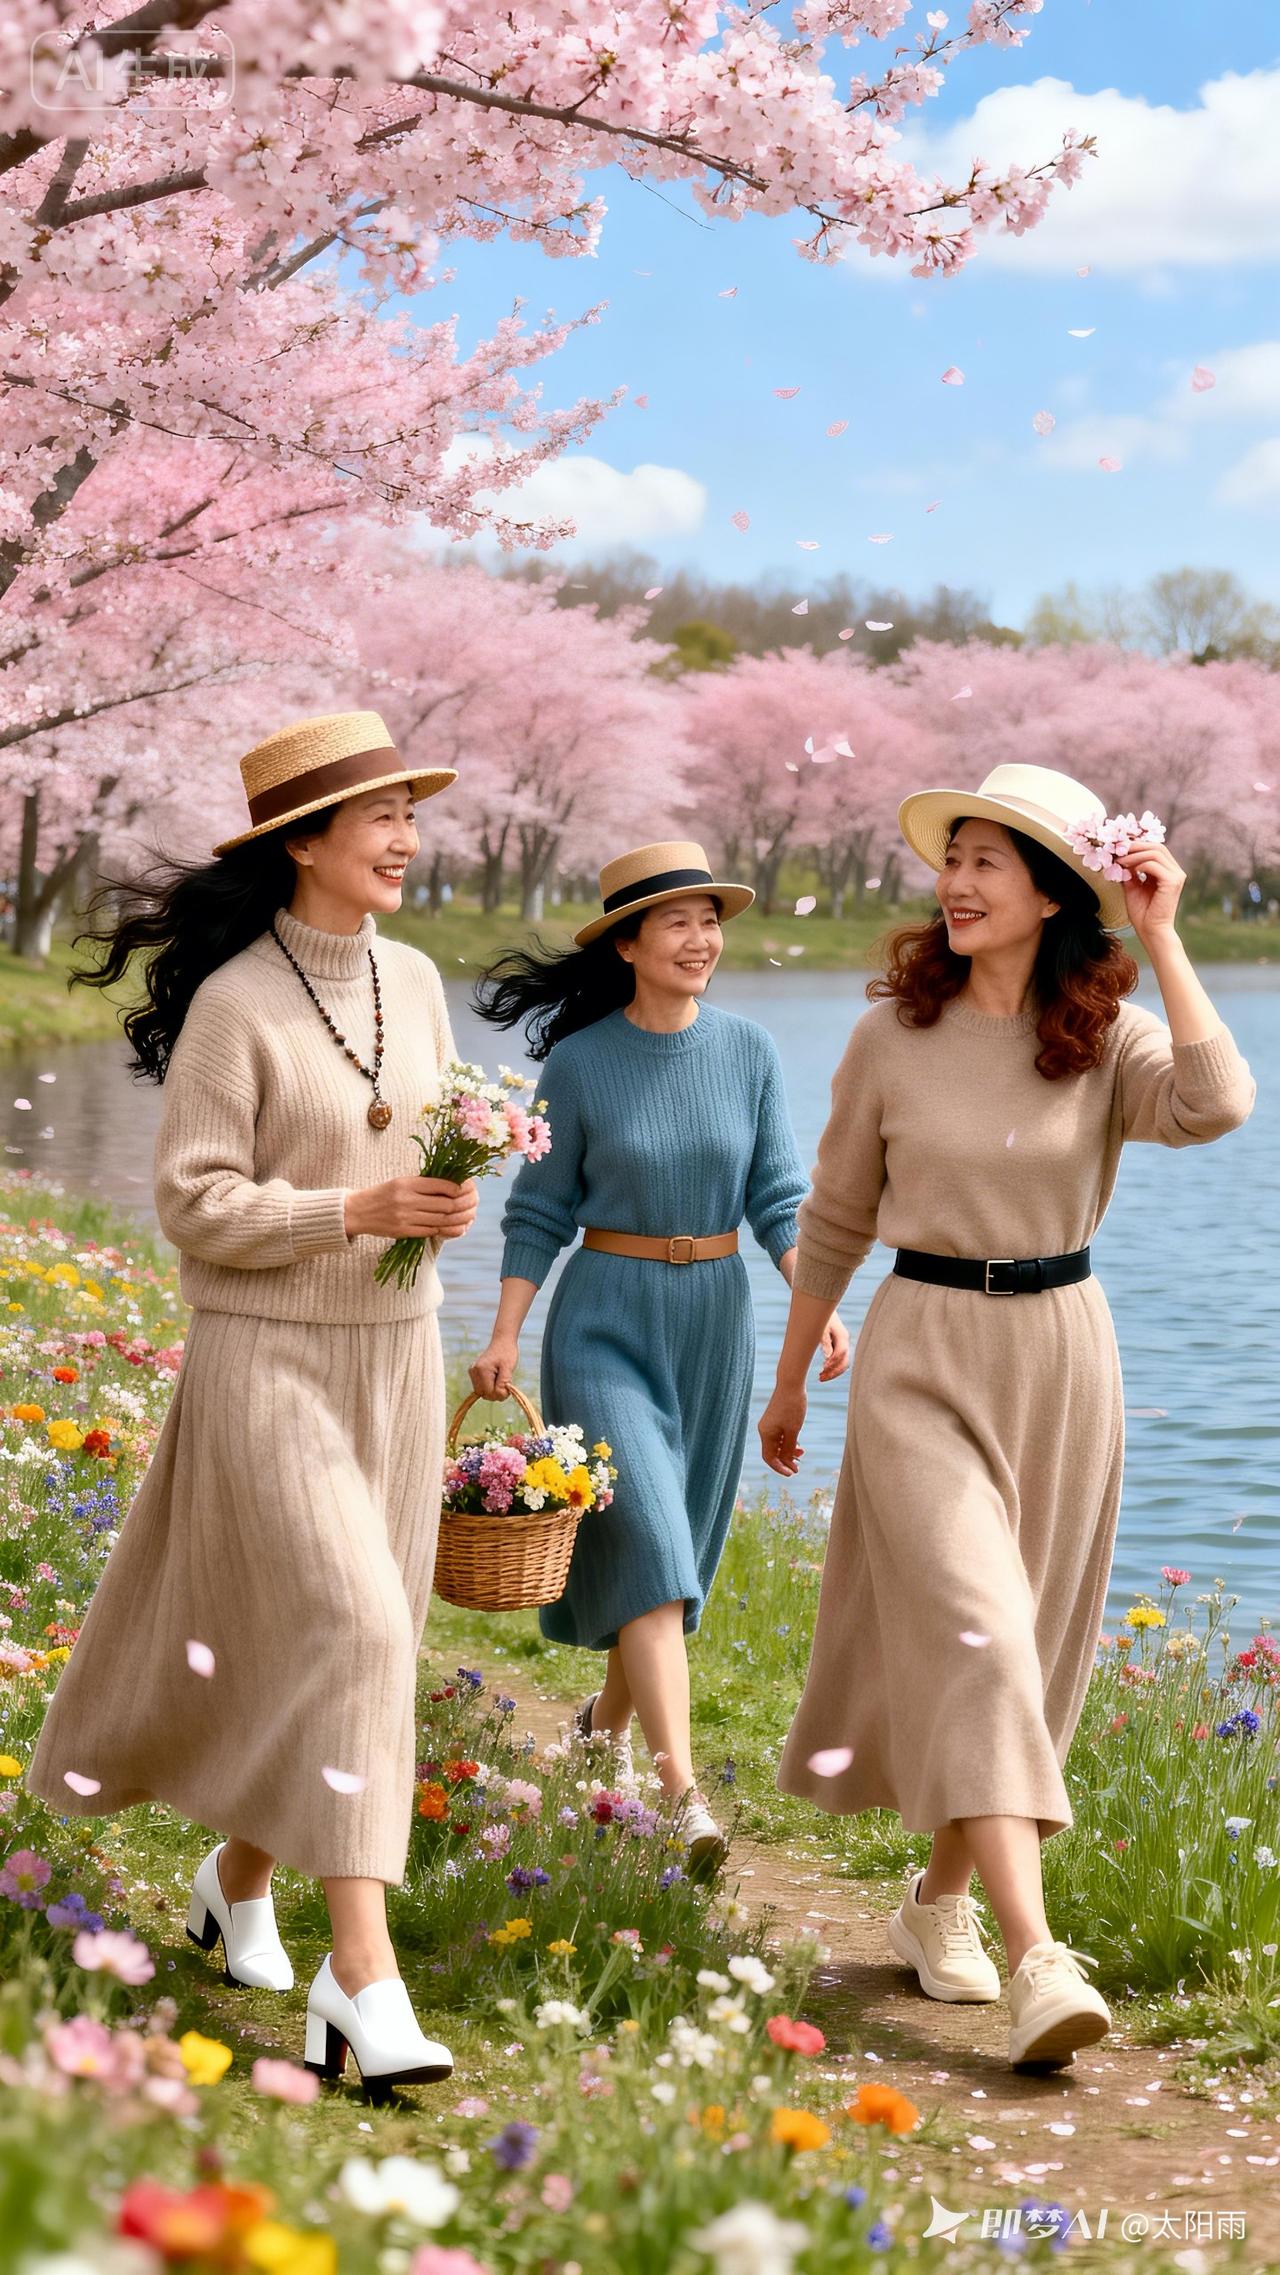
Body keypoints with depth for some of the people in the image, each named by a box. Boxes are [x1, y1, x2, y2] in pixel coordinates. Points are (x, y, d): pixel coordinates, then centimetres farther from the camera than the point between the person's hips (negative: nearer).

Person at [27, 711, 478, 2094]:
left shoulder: (414, 983, 7)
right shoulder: (236, 1004, -13)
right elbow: (193, 1202, -13)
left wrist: (444, 1202, 5)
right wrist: (353, 1213, -20)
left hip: (395, 1354, 7)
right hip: (265, 1358, -7)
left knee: (355, 1644, 11)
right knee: (346, 1631, -15)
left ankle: (239, 1878, 35)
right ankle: (364, 1985, -14)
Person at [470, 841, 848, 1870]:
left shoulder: (749, 1051, 0)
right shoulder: (578, 1062, -7)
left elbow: (779, 1198, 0)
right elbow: (542, 1209, -1)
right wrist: (505, 1335, -8)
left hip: (715, 1316, 4)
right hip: (606, 1315, -4)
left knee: (678, 1539, 14)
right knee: (644, 1537, -14)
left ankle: (611, 1718, 38)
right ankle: (683, 1790, -20)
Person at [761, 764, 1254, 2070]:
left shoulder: (1105, 1042, -3)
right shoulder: (893, 1034, -1)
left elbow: (1215, 1106, -25)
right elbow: (836, 1218, 10)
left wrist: (1161, 937, -18)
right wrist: (790, 1380, 15)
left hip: (1061, 1353, 2)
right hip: (923, 1351, -2)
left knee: (1027, 1646, 10)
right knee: (973, 1635, -15)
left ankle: (938, 1903, 31)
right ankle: (1036, 1962, -22)